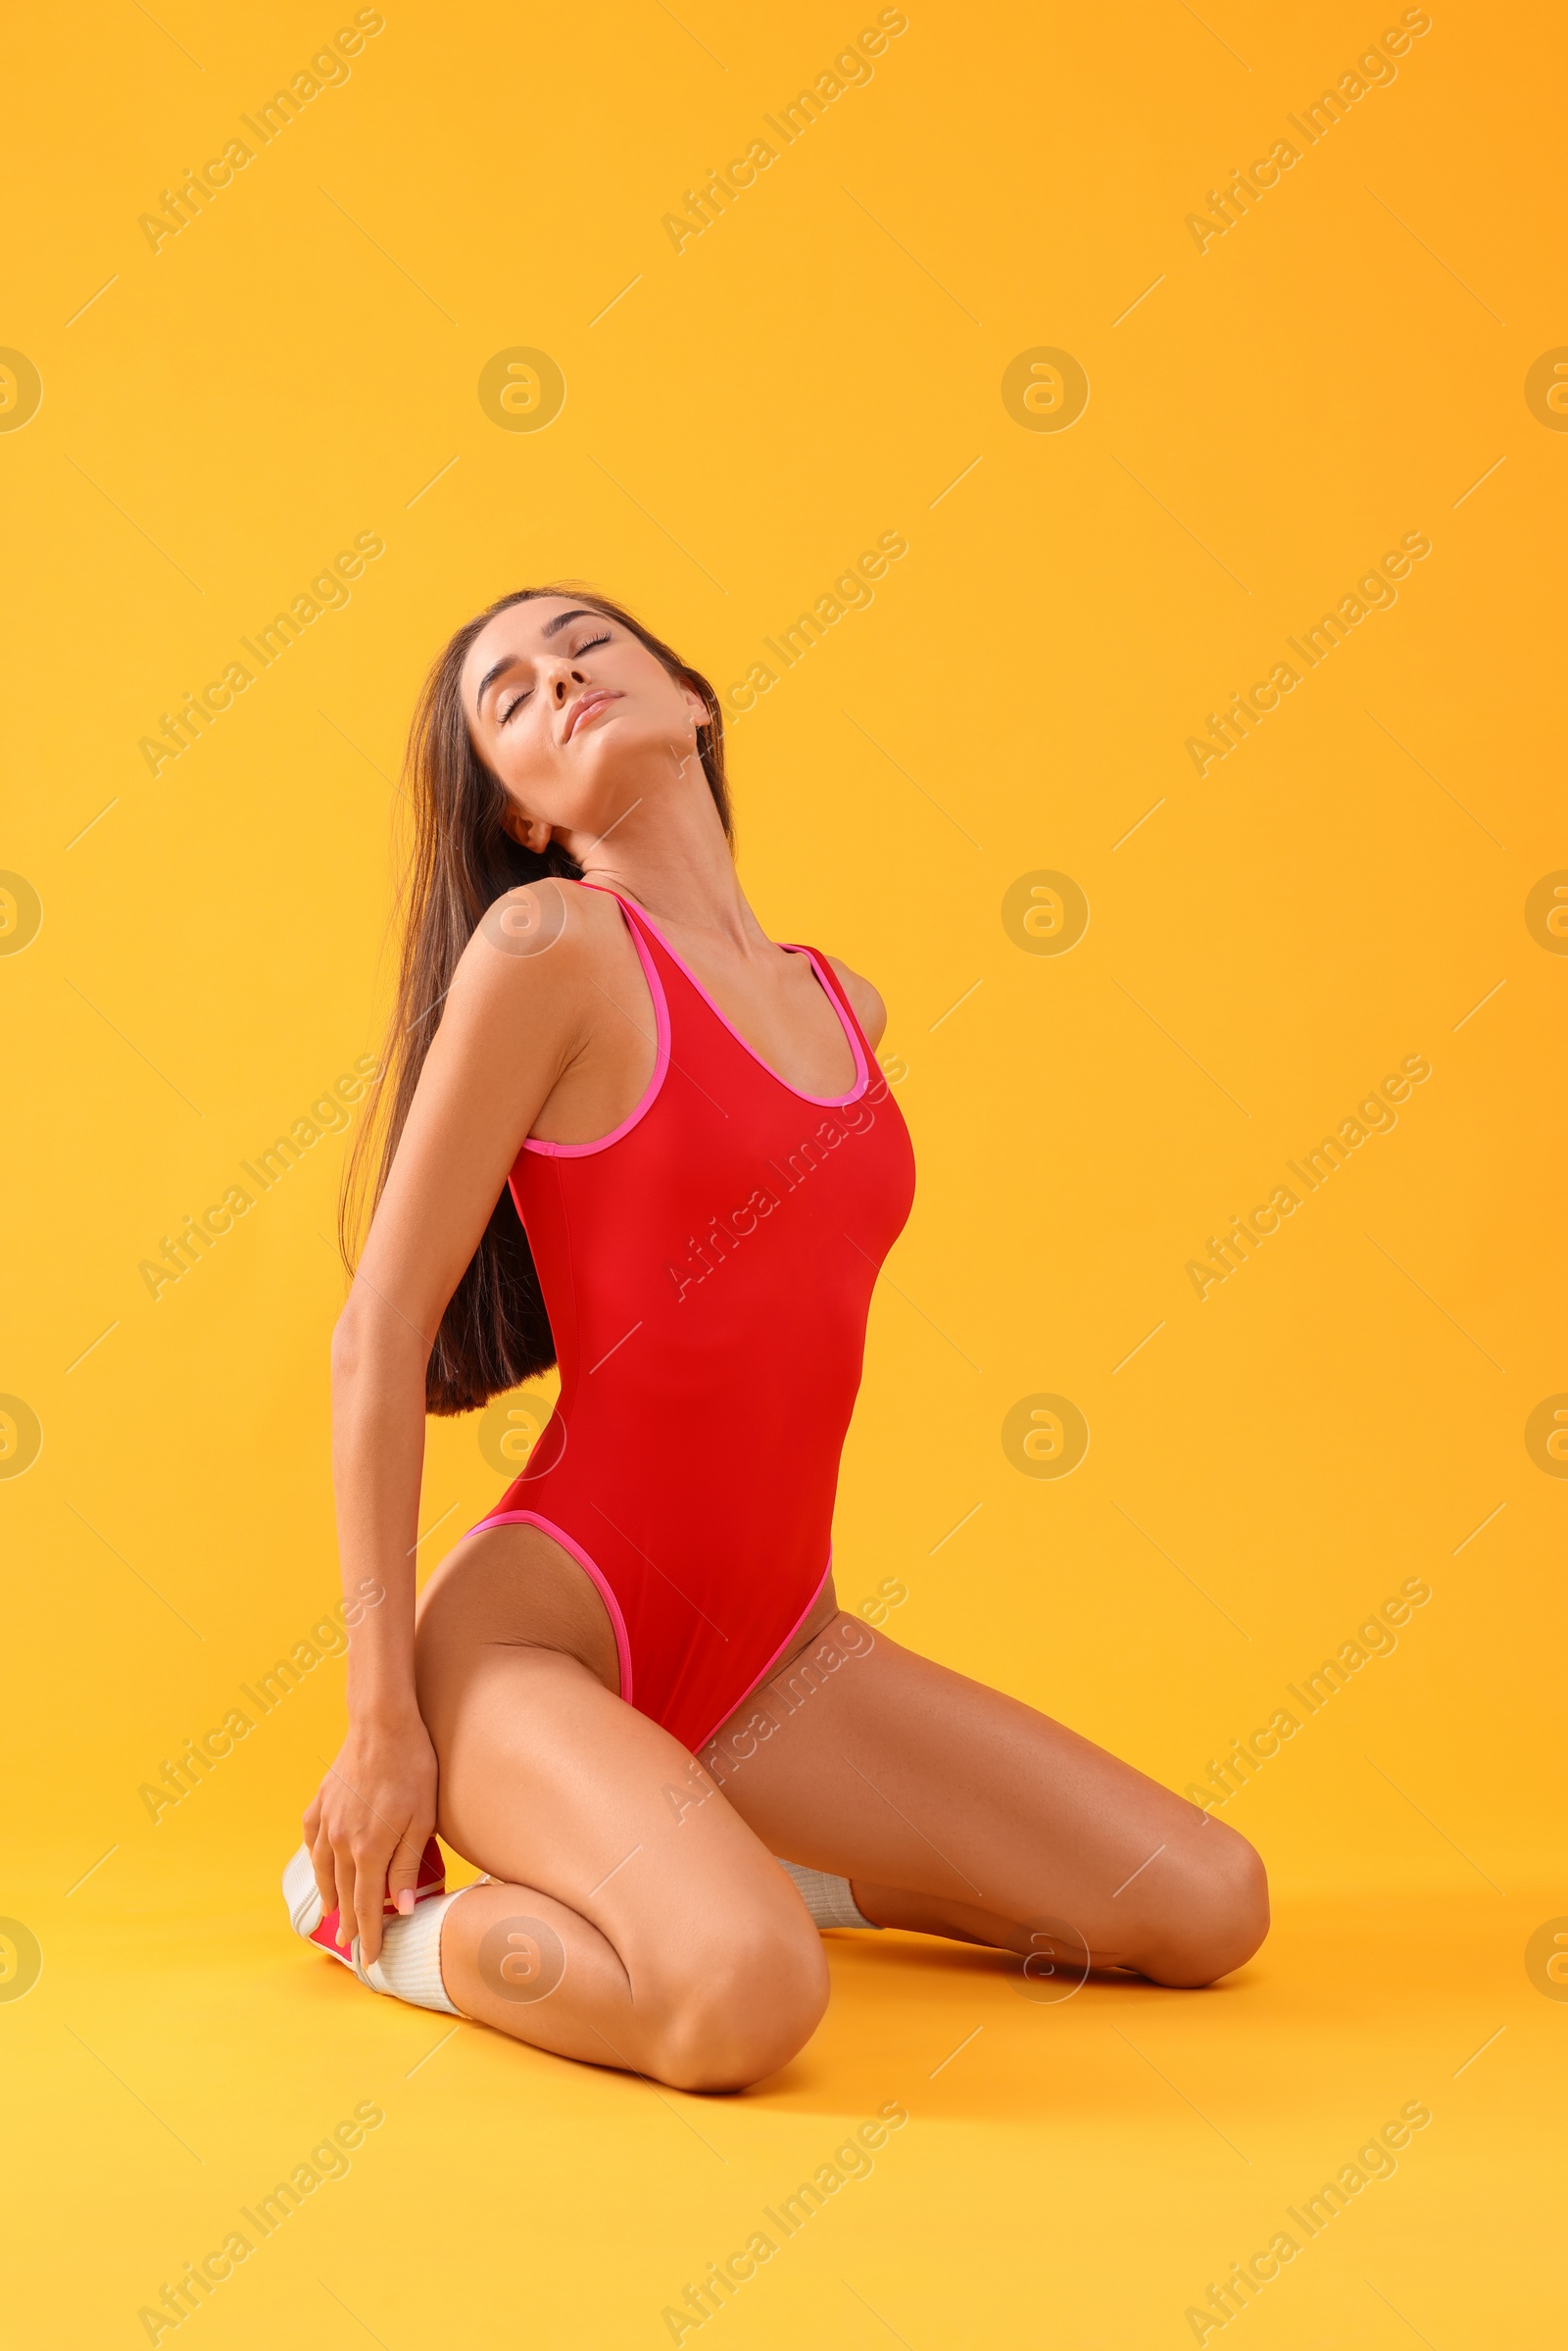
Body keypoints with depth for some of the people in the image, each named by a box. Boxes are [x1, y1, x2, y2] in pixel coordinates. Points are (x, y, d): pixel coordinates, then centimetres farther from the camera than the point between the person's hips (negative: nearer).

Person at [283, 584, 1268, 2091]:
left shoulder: (839, 1003, 11)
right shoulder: (546, 940, -10)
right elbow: (378, 1332, -11)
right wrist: (382, 1722, -12)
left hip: (770, 1650, 7)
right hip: (543, 1618, -6)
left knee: (1210, 1912, 2)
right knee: (743, 1999, -33)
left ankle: (722, 1856, 16)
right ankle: (383, 1905, -1)